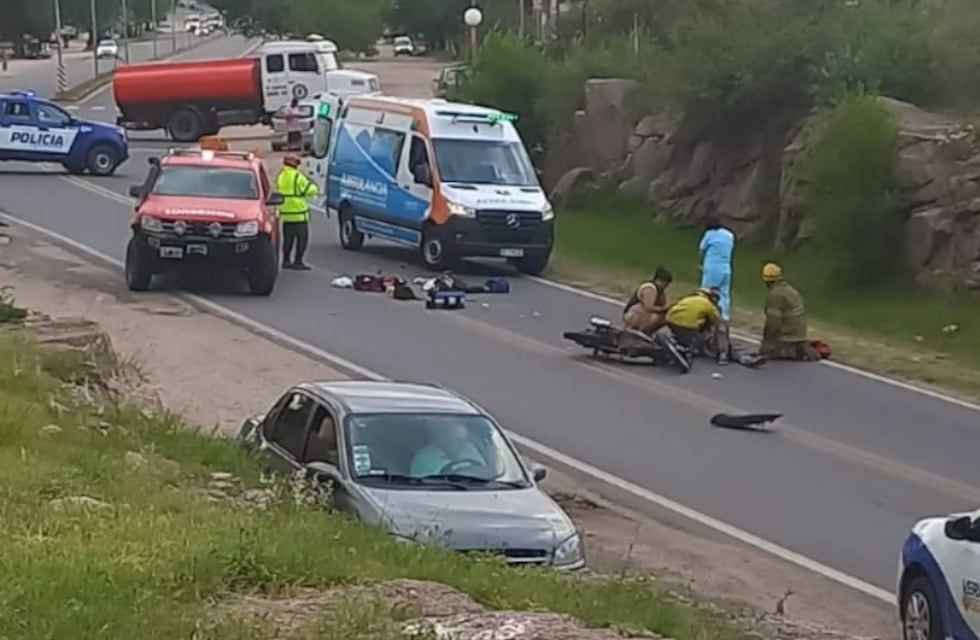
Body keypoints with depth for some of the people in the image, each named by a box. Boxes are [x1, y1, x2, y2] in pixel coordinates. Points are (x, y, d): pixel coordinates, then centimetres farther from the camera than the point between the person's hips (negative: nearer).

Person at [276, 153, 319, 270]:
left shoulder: (280, 176, 9)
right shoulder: (298, 177, -14)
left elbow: (279, 191, 13)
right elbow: (310, 190, -13)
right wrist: (313, 185, 7)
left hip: (285, 213, 7)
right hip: (299, 214, -7)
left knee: (288, 238, 15)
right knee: (302, 238, 0)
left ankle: (286, 260, 16)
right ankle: (298, 261, -2)